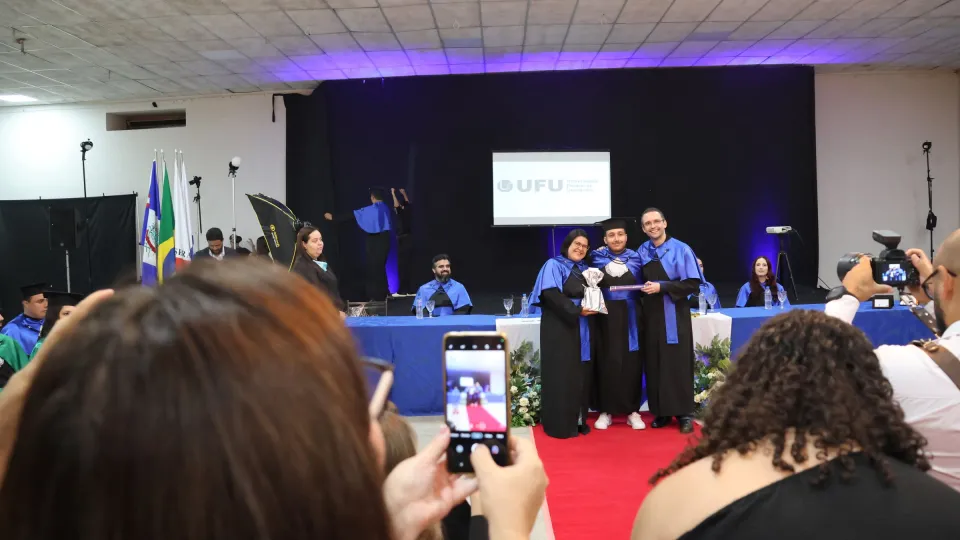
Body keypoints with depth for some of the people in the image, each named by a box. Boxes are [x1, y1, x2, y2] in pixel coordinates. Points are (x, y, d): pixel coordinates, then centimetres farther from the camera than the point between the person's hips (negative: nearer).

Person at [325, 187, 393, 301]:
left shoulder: (370, 210, -14)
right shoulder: (385, 208, 7)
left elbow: (352, 215, -14)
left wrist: (333, 217, -9)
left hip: (375, 241, -7)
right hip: (384, 240, 7)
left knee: (374, 268, 1)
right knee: (380, 267, 19)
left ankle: (376, 295, 4)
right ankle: (383, 293, 24)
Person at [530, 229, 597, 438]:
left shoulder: (585, 270, 18)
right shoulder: (553, 265, -4)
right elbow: (550, 294, -16)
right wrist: (577, 311, -19)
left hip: (582, 329, 7)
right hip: (559, 328, -7)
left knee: (581, 375, 8)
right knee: (561, 376, -5)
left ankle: (578, 420, 16)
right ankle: (560, 424, 1)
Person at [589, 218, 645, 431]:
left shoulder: (635, 258, 7)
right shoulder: (597, 257, 4)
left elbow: (639, 285, -1)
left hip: (629, 318, 1)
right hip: (605, 317, -1)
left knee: (631, 364, 3)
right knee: (606, 363, 2)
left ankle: (632, 411, 13)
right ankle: (605, 411, 11)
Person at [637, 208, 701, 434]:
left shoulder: (681, 249, -5)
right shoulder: (642, 252, 8)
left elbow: (693, 284, -10)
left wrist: (662, 286, -17)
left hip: (674, 316, -4)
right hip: (651, 316, 4)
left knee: (678, 364, -1)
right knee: (654, 365, 5)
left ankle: (684, 414, 9)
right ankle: (661, 412, 15)